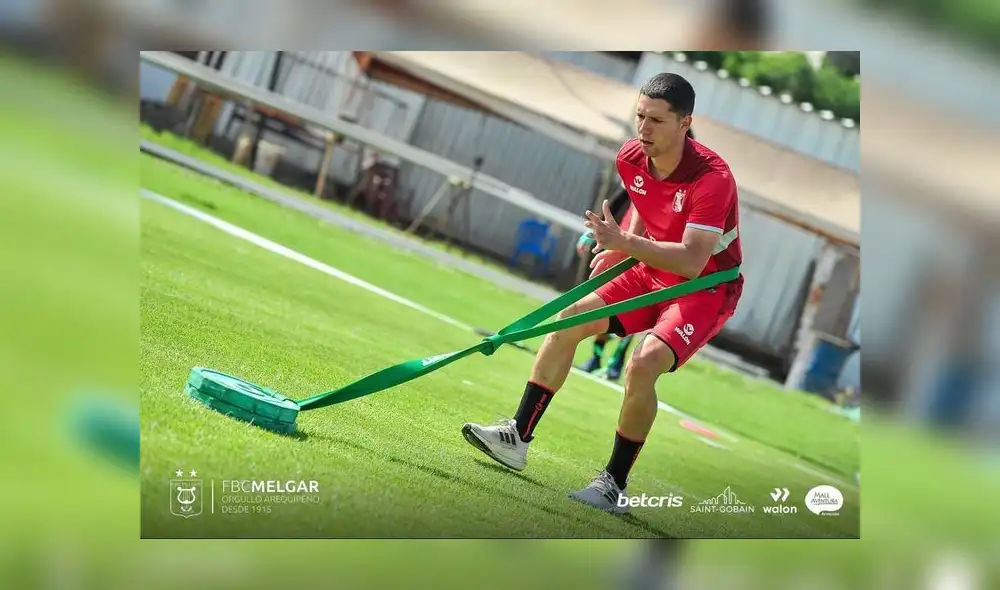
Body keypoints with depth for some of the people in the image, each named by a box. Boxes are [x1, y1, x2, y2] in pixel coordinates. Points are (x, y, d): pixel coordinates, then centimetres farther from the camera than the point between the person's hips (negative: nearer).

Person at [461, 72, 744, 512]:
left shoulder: (712, 177, -29)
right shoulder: (630, 159, -7)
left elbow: (691, 262, -36)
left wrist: (625, 243, -43)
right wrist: (619, 249, 2)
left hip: (707, 287, -8)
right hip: (652, 273, 8)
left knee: (643, 363, -28)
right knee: (569, 319, -3)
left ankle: (615, 485, -13)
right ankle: (518, 436, 5)